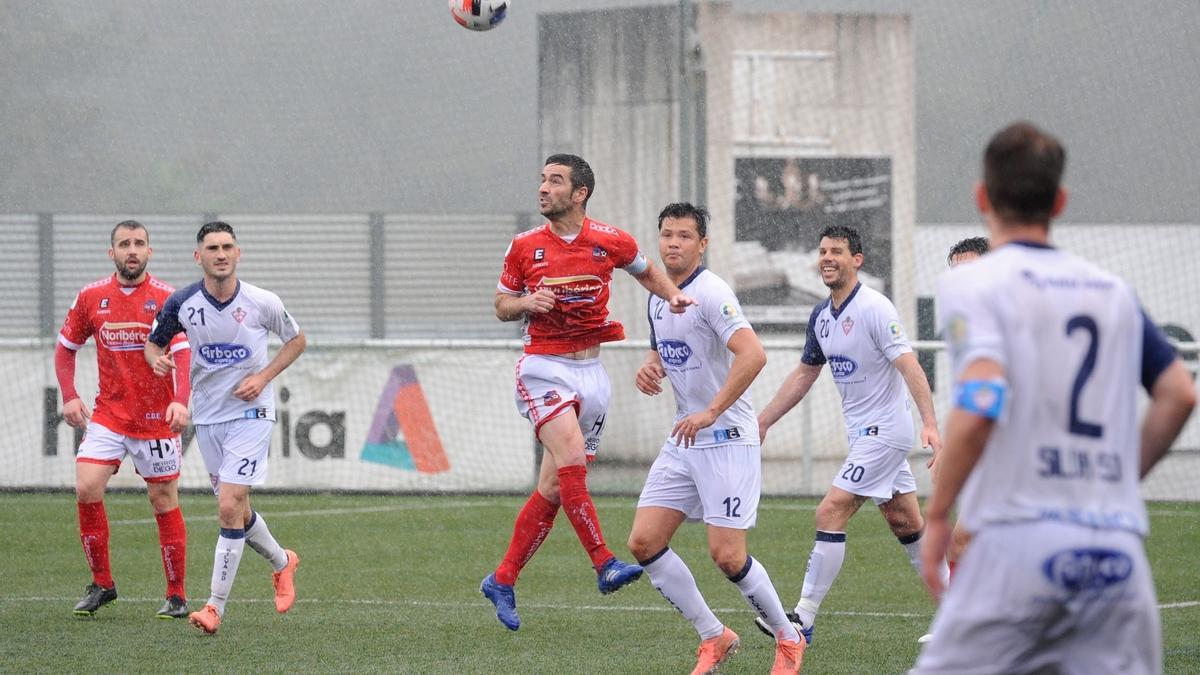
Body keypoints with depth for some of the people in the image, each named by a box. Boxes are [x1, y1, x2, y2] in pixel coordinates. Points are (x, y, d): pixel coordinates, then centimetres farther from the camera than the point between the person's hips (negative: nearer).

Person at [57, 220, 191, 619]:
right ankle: (101, 584, 3)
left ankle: (176, 595, 12)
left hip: (157, 418, -2)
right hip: (108, 415, 2)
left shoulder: (166, 298, -7)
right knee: (86, 488, -12)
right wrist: (69, 396, 3)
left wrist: (180, 402, -31)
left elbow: (183, 354, -16)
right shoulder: (91, 297, 2)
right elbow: (66, 347, 15)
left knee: (164, 503, 1)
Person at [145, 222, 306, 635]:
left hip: (250, 412, -4)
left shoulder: (263, 303, -12)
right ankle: (282, 563, 42)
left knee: (229, 507, -14)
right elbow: (154, 342, 9)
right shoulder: (181, 304, -7)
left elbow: (296, 340, 5)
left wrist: (264, 376, -9)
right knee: (236, 510, 13)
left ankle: (216, 606, -10)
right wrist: (157, 359, -16)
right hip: (207, 417, 4)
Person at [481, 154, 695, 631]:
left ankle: (502, 581, 16)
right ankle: (604, 564, -24)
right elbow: (501, 306, 9)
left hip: (590, 372, 3)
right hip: (544, 370, -2)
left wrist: (674, 295, 1)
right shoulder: (524, 247, -1)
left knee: (553, 488, 4)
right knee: (572, 458, -26)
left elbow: (646, 271, 20)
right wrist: (527, 302, -13)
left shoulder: (611, 242, 0)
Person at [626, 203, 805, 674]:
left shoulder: (710, 293, -16)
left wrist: (711, 413, -29)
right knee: (644, 543, -1)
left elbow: (753, 354, -28)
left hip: (727, 438, -8)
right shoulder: (657, 298, 10)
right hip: (683, 441, 8)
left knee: (727, 555, -10)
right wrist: (649, 368, 5)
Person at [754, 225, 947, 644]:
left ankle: (803, 621, -10)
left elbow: (909, 366, -24)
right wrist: (762, 422, 21)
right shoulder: (821, 317, 9)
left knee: (831, 514, -12)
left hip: (884, 431, -9)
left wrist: (930, 424, -34)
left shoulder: (873, 309, -17)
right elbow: (803, 375, 21)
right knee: (907, 525, 13)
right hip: (862, 432, 9)